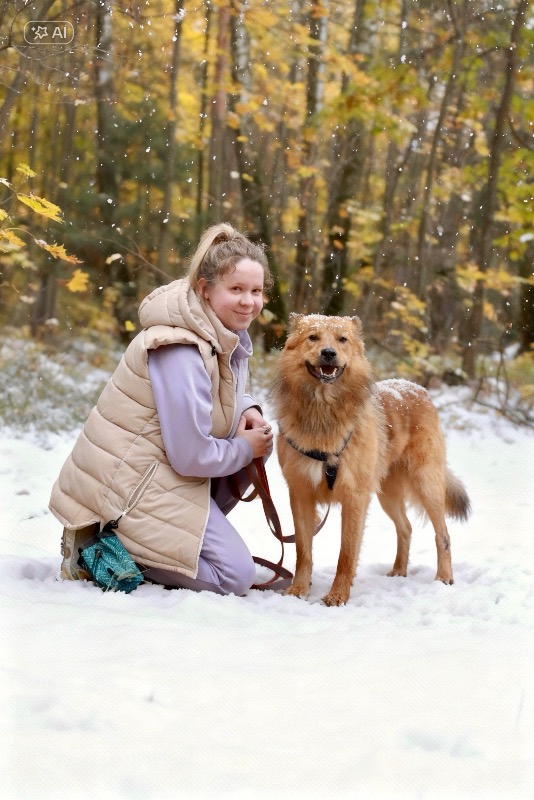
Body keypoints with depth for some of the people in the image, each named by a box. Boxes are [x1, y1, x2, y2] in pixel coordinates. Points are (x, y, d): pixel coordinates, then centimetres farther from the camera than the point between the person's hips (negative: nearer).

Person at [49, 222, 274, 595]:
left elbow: (225, 394, 21)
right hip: (127, 488, -10)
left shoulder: (227, 333, 4)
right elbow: (192, 456, -24)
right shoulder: (181, 351, -25)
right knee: (236, 576, -9)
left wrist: (247, 410, -2)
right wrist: (246, 448, -7)